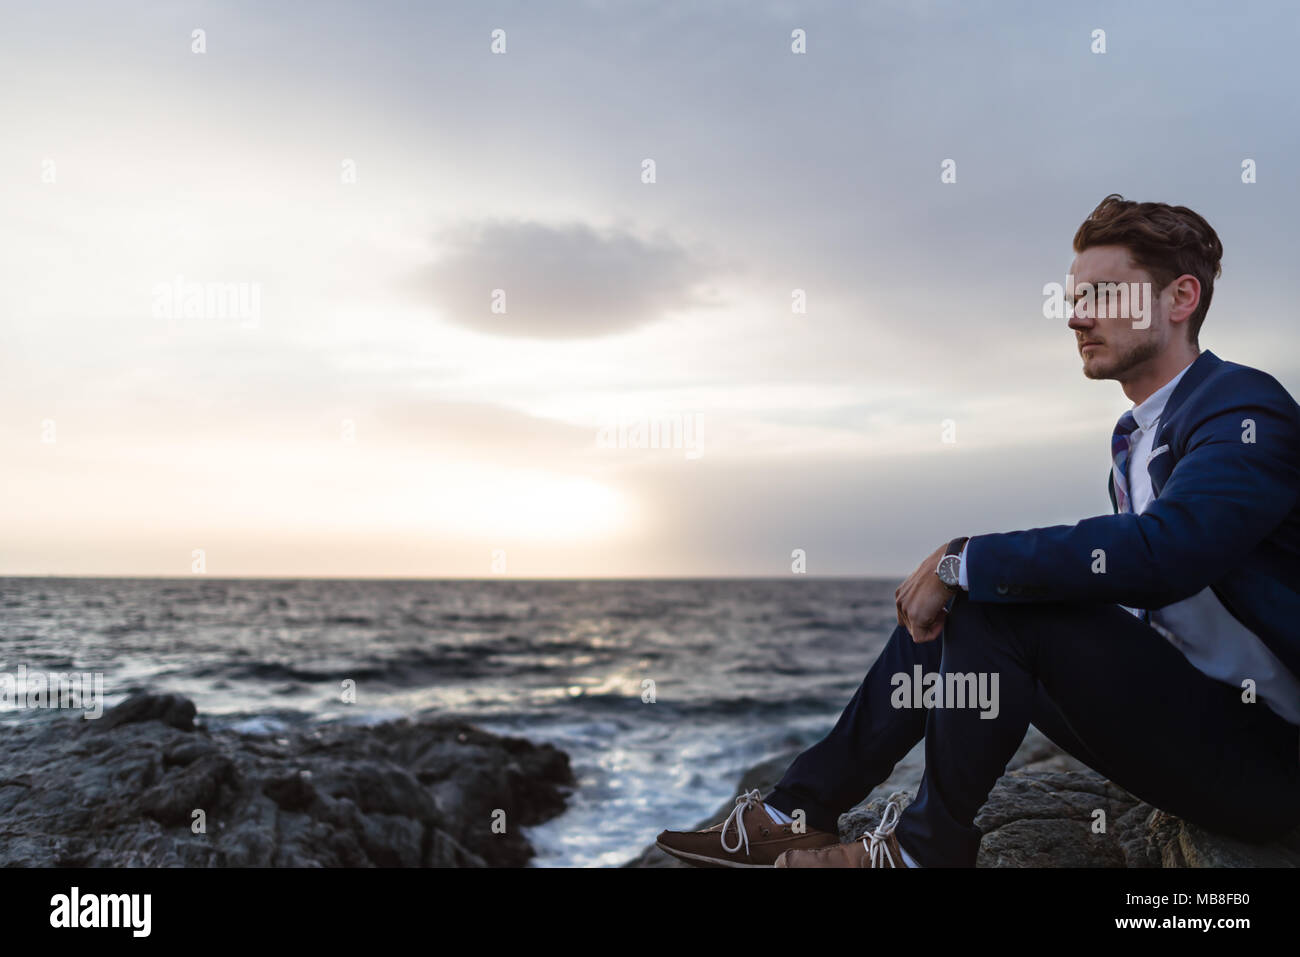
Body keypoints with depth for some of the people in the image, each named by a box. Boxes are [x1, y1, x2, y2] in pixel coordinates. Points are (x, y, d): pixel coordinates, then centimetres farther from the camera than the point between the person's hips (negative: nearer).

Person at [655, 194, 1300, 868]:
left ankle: (928, 845, -6)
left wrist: (965, 561, -25)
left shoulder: (1246, 406, -15)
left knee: (997, 603, -25)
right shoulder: (1133, 433, 15)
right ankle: (799, 812, 5)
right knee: (939, 608, 2)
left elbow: (1161, 551, -32)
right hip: (1176, 702, 9)